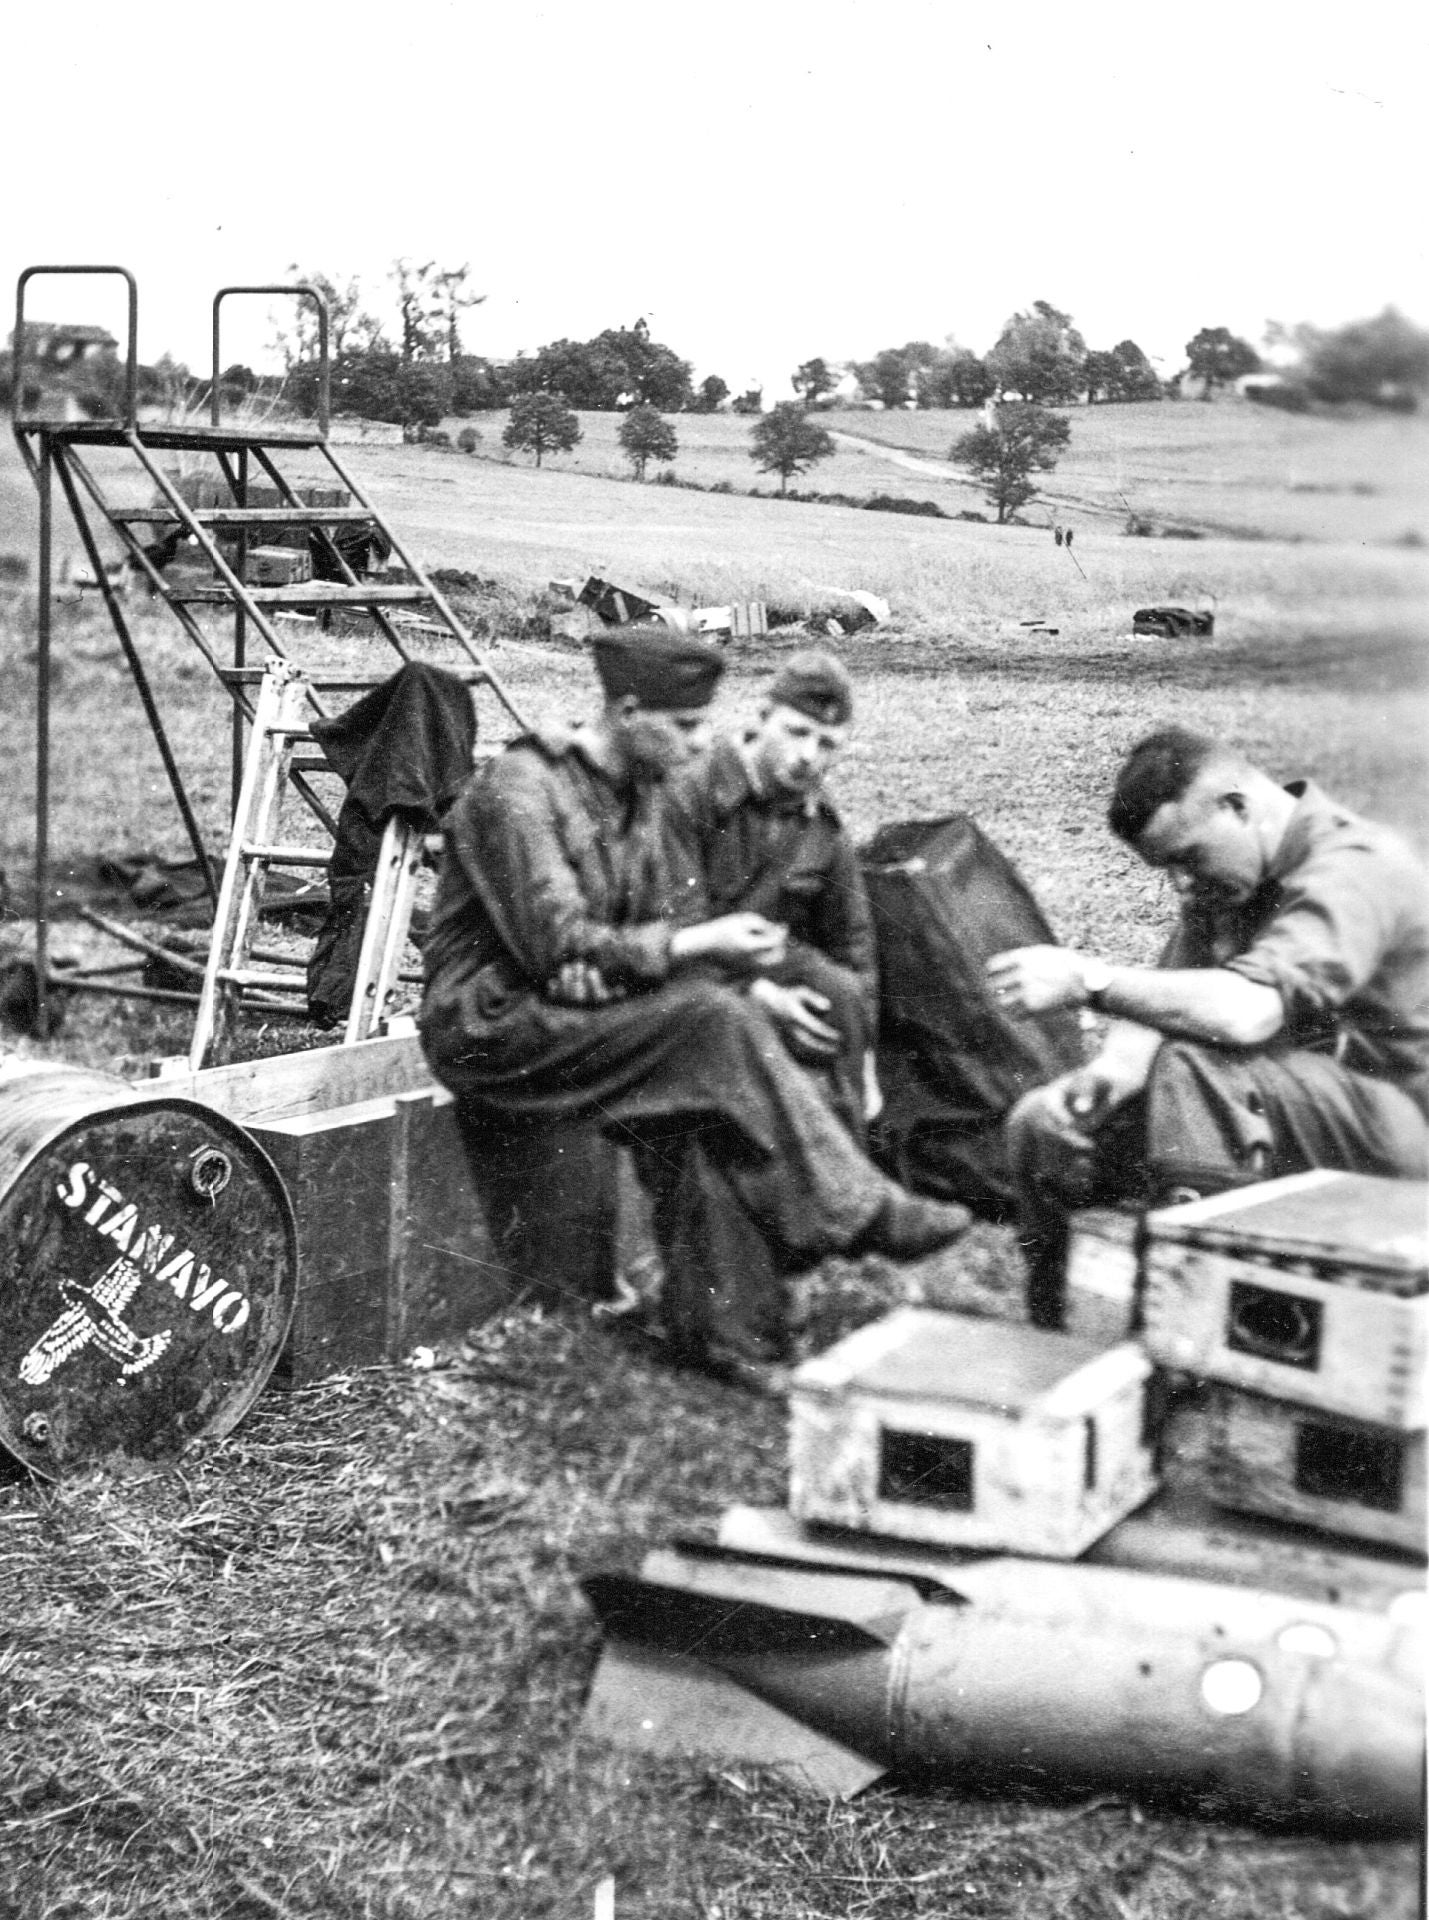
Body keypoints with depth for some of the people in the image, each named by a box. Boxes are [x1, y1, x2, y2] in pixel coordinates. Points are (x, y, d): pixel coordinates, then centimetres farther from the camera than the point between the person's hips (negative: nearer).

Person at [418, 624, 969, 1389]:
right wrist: (697, 942, -21)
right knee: (713, 1022, -25)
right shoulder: (518, 791, -17)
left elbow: (662, 921, 11)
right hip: (490, 1027, -8)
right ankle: (857, 1212, -19)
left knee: (698, 1105, -22)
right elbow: (555, 945, -23)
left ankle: (721, 1327, -18)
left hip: (578, 1010, 8)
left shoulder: (640, 790, 10)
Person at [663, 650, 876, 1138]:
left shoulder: (824, 828, 4)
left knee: (840, 990, -23)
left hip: (767, 962, 5)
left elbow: (851, 940, 12)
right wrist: (756, 992, -26)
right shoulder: (689, 796, -16)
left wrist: (861, 1053, 5)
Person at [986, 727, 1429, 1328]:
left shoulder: (1355, 870, -21)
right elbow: (1166, 997, 2)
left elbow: (1247, 1012, -36)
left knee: (1195, 1065, -35)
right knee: (1041, 1124, -3)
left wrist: (1087, 980, -33)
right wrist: (1113, 1065, -19)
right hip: (1285, 1098, 9)